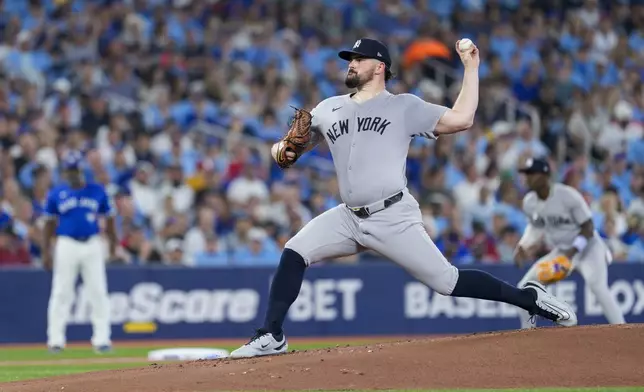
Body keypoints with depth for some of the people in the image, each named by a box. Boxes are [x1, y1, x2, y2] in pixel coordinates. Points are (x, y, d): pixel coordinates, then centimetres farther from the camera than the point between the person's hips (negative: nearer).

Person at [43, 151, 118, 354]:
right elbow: (49, 224, 6)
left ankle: (101, 338, 4)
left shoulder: (97, 191, 5)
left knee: (98, 292, 0)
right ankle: (55, 339, 4)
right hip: (67, 245, -1)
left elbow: (109, 219, 10)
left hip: (92, 245, 1)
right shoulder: (56, 194, 3)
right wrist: (46, 252, 0)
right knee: (61, 293, 0)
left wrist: (113, 243, 3)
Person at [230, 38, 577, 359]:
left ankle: (530, 298, 5)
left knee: (447, 282, -8)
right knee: (294, 253, -13)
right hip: (349, 218, 4)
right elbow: (294, 144, 21)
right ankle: (271, 336, -7)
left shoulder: (404, 107, 3)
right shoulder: (328, 109, 15)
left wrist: (470, 68, -4)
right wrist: (281, 149, -2)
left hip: (394, 219, -4)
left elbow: (461, 120, -5)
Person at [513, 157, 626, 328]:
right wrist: (522, 246, 0)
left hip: (587, 248, -7)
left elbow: (588, 228, -20)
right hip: (560, 252, 7)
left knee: (597, 285, -34)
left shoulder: (568, 195, -23)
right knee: (524, 288, 1)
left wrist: (572, 252, -31)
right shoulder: (529, 202, -3)